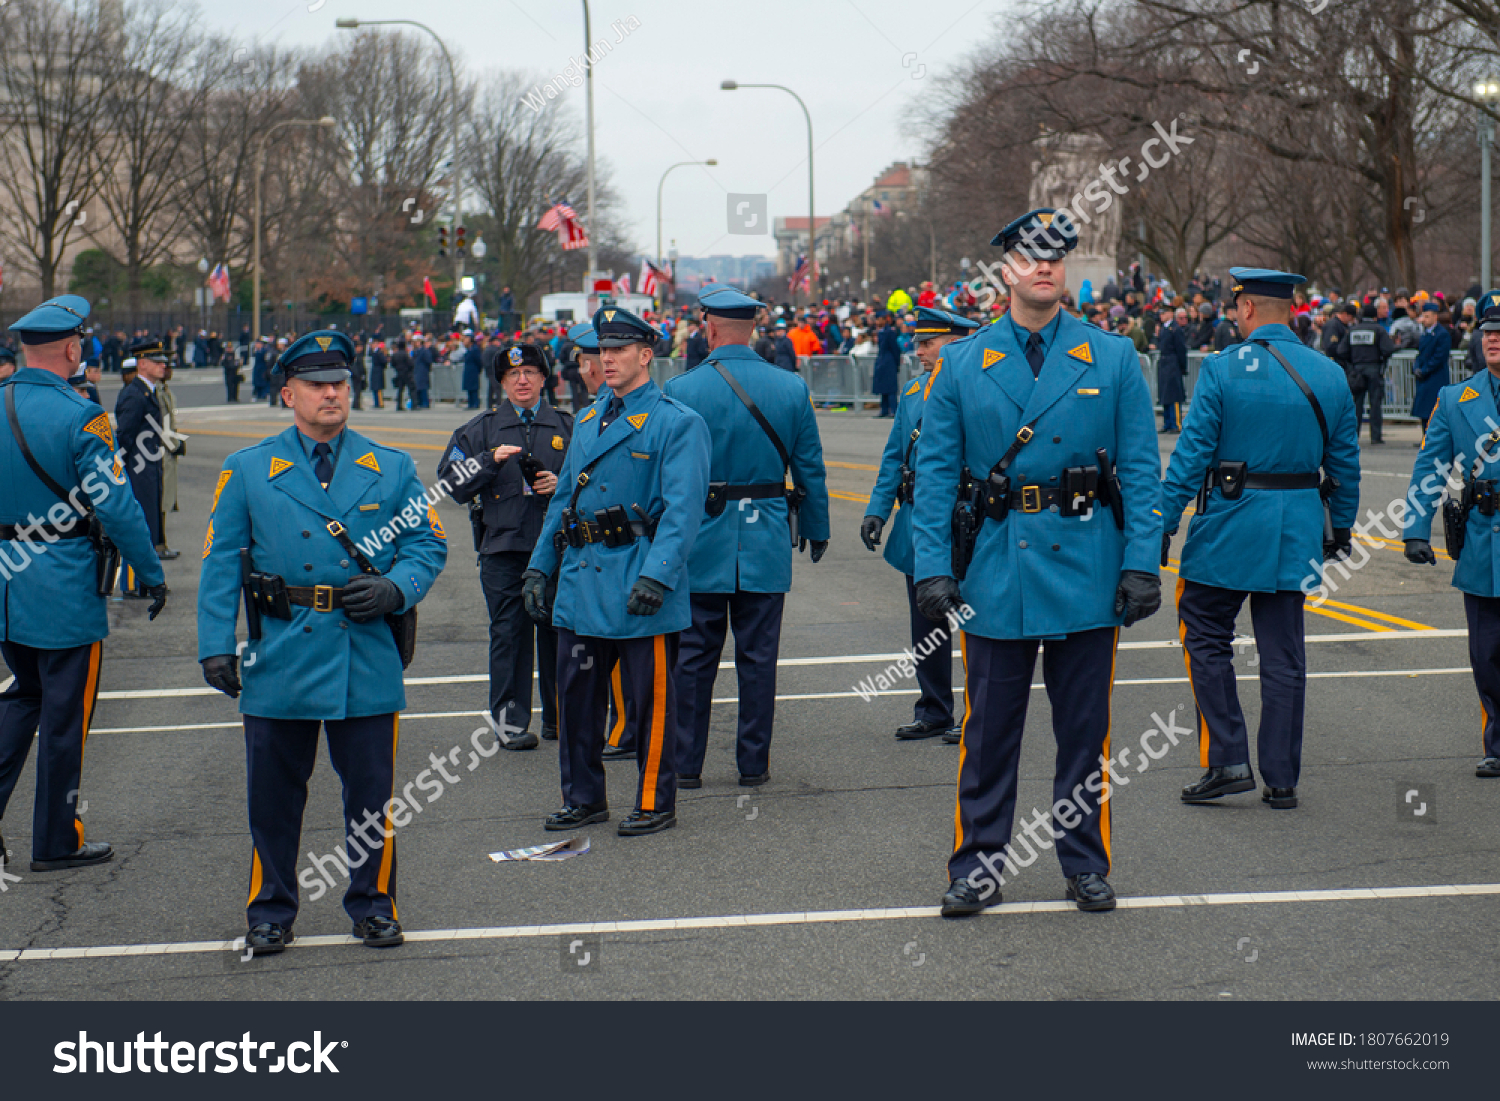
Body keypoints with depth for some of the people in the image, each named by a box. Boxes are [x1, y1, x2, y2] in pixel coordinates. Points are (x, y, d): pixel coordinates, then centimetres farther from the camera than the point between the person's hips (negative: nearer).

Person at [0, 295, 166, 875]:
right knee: (64, 714, 5)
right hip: (64, 587, -6)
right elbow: (115, 506, -17)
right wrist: (152, 573, -7)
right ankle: (56, 842, 15)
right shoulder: (79, 417, -17)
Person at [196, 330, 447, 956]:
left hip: (368, 661, 1)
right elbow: (220, 563, 5)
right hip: (280, 662, 0)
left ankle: (372, 904, 22)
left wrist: (394, 589, -10)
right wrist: (216, 645, -5)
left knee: (371, 793, 6)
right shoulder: (248, 471, 6)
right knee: (273, 794, 6)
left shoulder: (391, 469, 9)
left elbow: (428, 546, 10)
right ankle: (270, 911, 19)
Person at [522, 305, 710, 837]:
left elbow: (682, 509, -15)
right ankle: (584, 797, 23)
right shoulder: (587, 421, 16)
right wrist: (538, 567, 13)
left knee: (649, 700, 2)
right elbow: (563, 499, 21)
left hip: (639, 585, -7)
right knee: (576, 693, 11)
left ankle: (655, 803, 13)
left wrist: (656, 575, -25)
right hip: (581, 584, 7)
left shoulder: (678, 424, -6)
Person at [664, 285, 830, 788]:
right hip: (767, 542, 1)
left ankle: (687, 763, 12)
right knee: (757, 657, 8)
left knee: (693, 657, 7)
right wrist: (816, 530, 16)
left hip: (700, 540, -1)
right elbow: (811, 470, 4)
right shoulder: (791, 388, -1)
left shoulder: (680, 390, -8)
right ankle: (754, 763, 12)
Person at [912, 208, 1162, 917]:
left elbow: (1141, 470, 1)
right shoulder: (961, 365, 4)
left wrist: (1142, 564, -8)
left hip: (1087, 571, 0)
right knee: (989, 728, 5)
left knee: (1084, 726, 8)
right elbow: (935, 474, 3)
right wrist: (933, 568, -6)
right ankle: (977, 865, 16)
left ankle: (1086, 864, 21)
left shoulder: (1113, 359, 3)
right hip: (996, 570, 0)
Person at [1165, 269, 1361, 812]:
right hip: (1296, 530, 4)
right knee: (1282, 654, 7)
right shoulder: (1330, 374, 5)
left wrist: (1163, 522, -8)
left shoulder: (1223, 369, -9)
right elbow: (1345, 460, 10)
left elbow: (1192, 453, -12)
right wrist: (1342, 525, 21)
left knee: (1206, 638, 9)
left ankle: (1227, 761, 2)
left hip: (1230, 524, -4)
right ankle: (1281, 780, 10)